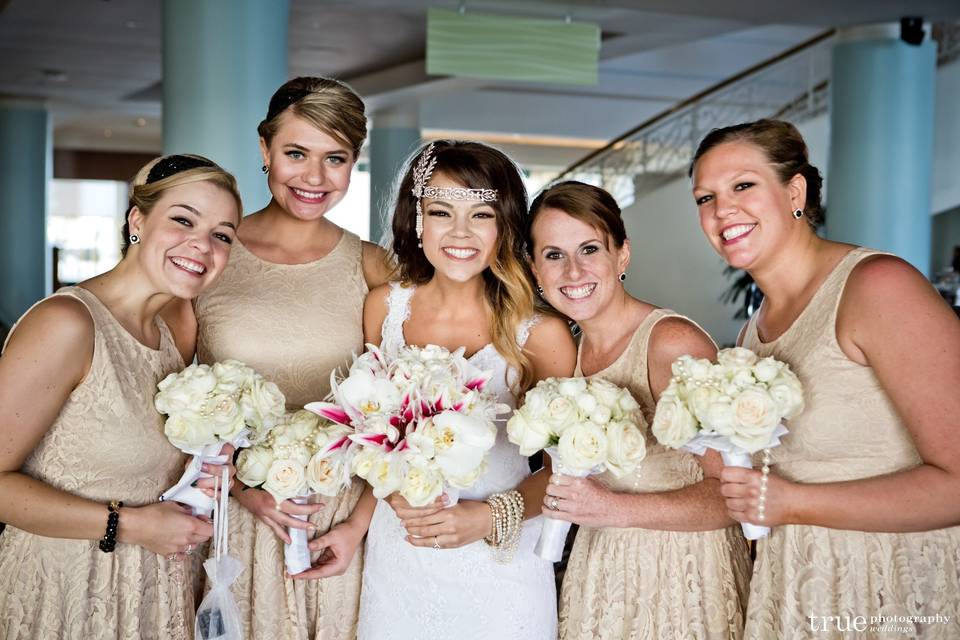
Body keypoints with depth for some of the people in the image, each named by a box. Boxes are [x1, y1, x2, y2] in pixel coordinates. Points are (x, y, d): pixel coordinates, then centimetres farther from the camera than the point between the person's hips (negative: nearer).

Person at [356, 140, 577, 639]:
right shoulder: (385, 307, -4)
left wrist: (490, 516, -19)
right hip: (396, 554, 3)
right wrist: (395, 493, -9)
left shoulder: (540, 333, -13)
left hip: (499, 561, -2)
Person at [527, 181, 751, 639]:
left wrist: (614, 509, -28)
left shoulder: (673, 342, -19)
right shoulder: (568, 351, 3)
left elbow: (735, 491, -22)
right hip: (599, 576, 6)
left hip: (684, 575, -6)